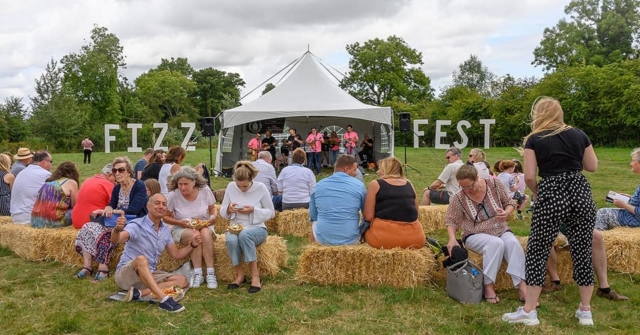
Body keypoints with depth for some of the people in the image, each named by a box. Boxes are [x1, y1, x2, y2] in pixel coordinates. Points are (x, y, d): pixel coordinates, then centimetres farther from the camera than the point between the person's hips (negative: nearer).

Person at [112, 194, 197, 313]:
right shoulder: (137, 225, -16)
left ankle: (140, 293, -25)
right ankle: (164, 299, -48)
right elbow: (115, 240, -34)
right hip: (126, 274, -7)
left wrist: (193, 245, -4)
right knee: (141, 259, -39)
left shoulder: (165, 230, 5)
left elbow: (176, 254, 13)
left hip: (149, 275, 7)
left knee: (182, 280, -12)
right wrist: (117, 229, -57)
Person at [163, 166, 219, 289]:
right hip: (181, 230, -1)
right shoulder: (173, 195, -13)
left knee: (205, 233, -34)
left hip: (204, 227, 1)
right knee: (195, 235, -35)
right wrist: (179, 222, -19)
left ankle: (211, 274, -32)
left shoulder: (205, 190, -8)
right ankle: (198, 274, -28)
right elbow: (166, 217, -2)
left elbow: (213, 208, 8)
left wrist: (213, 217, -14)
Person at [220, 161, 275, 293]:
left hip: (257, 228, -2)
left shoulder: (260, 188, -9)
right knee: (231, 240, -34)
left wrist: (254, 210, -19)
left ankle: (255, 275, -26)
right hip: (235, 228, 2)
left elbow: (271, 213, -2)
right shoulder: (231, 187, -2)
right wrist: (228, 209, -16)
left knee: (244, 234, -37)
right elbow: (222, 212, 8)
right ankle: (240, 275, -13)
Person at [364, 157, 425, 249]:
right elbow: (415, 212, 17)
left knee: (364, 231, 24)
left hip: (385, 236, -4)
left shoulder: (375, 184, 3)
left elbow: (368, 216, -1)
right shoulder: (409, 184, 14)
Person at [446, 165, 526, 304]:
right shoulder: (459, 198, -12)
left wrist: (507, 213, -18)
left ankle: (522, 286, -34)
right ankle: (488, 287, -30)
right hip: (476, 235, -2)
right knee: (496, 243, -35)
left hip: (501, 231, 3)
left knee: (513, 242, -31)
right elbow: (451, 220, -3)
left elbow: (509, 203, 4)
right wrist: (452, 238, -20)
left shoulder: (494, 184, -8)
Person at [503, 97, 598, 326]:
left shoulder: (534, 139, -1)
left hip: (551, 196, -4)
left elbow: (529, 176, -7)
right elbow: (592, 167, 17)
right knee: (582, 252, 11)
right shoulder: (579, 135, 9)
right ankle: (585, 311, 19)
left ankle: (529, 311, 4)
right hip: (581, 194, 4)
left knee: (537, 252, 2)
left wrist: (537, 194, 11)